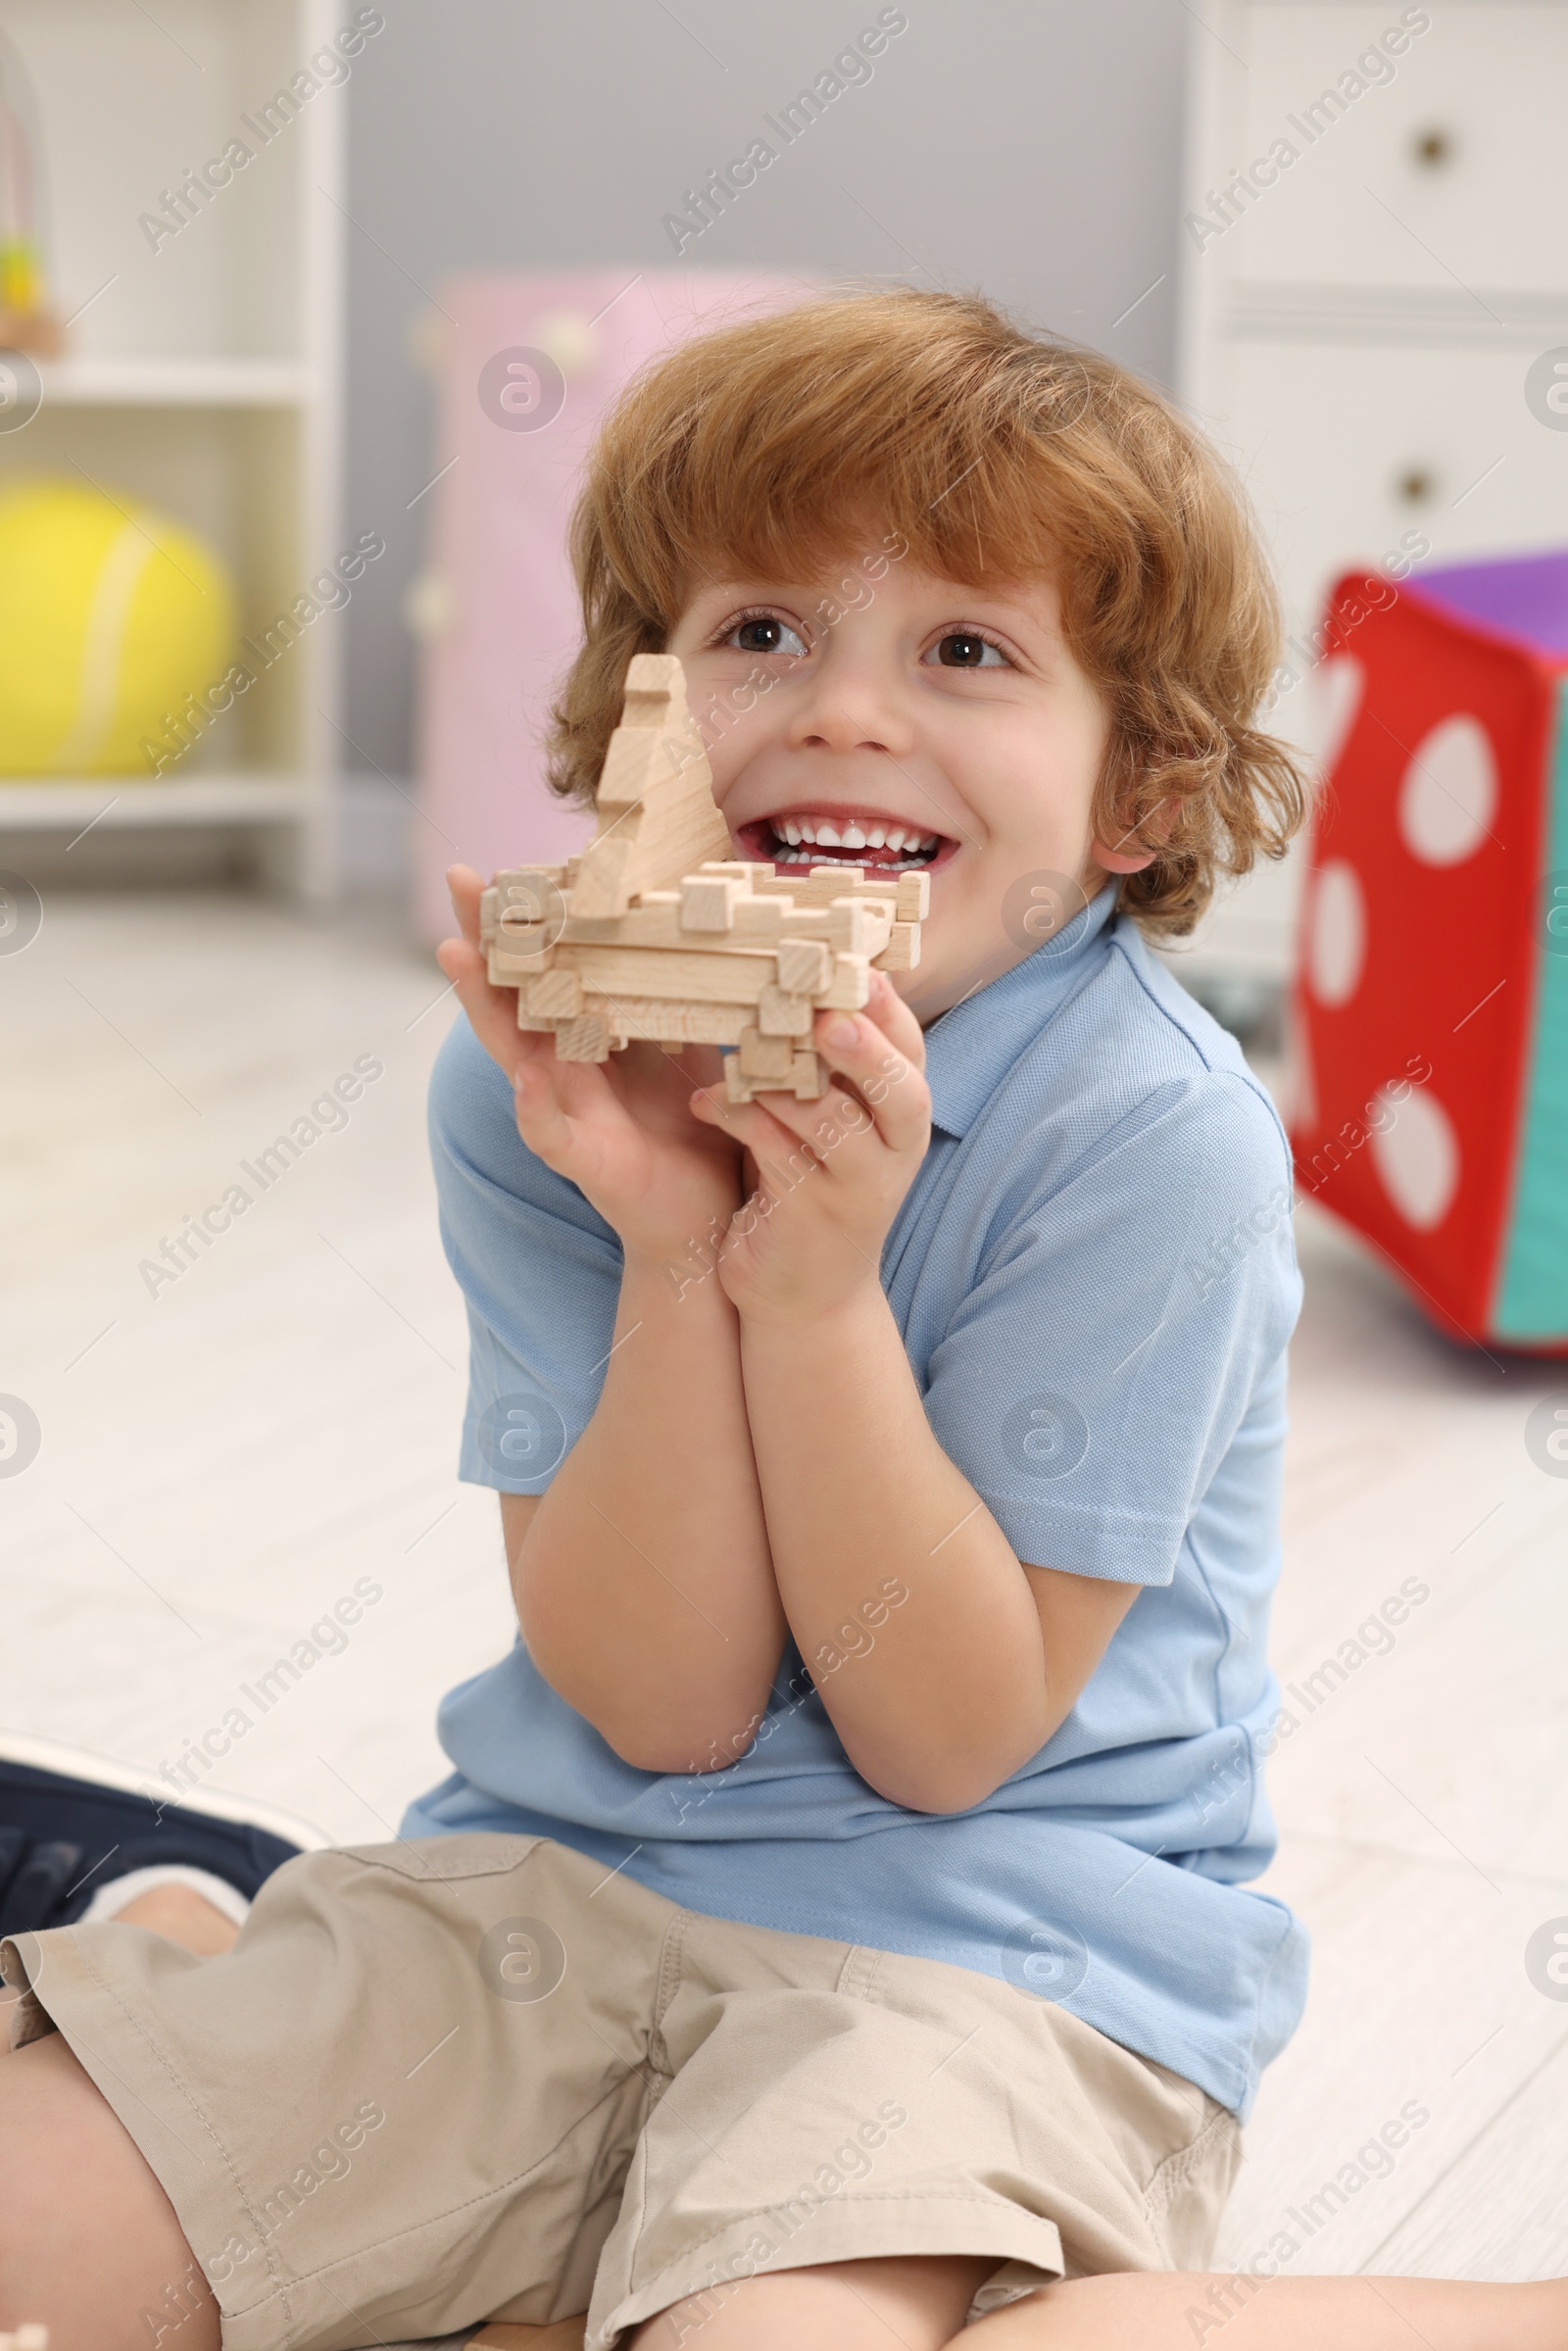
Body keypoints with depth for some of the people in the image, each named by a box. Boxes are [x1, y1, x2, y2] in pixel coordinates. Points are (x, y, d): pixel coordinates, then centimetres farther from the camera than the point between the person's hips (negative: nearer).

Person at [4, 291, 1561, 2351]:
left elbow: (946, 1742, -15)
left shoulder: (1153, 1136, -18)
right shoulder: (539, 1087, -6)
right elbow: (661, 1709, -10)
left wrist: (818, 1289, -27)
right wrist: (672, 1255, -24)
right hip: (568, 1875, 5)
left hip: (1001, 1935, -4)